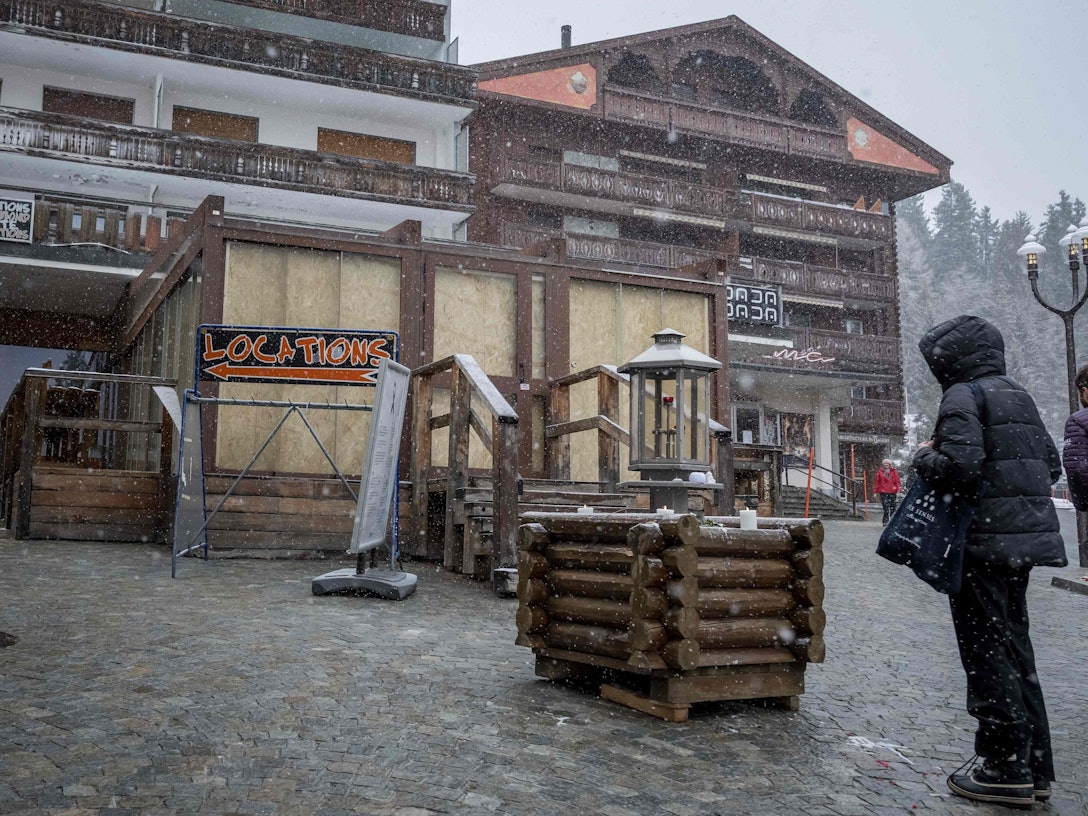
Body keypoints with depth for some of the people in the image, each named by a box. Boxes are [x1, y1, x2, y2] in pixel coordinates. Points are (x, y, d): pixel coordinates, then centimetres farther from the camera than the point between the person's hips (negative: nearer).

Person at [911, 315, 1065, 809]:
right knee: (1013, 645, 15)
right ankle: (1034, 766, 21)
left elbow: (959, 465, -22)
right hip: (1025, 535, 9)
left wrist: (924, 458, -4)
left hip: (984, 540, -9)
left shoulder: (963, 396, -10)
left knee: (986, 650, -2)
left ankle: (1006, 770, 3)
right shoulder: (1018, 395, 16)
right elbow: (1051, 465, 18)